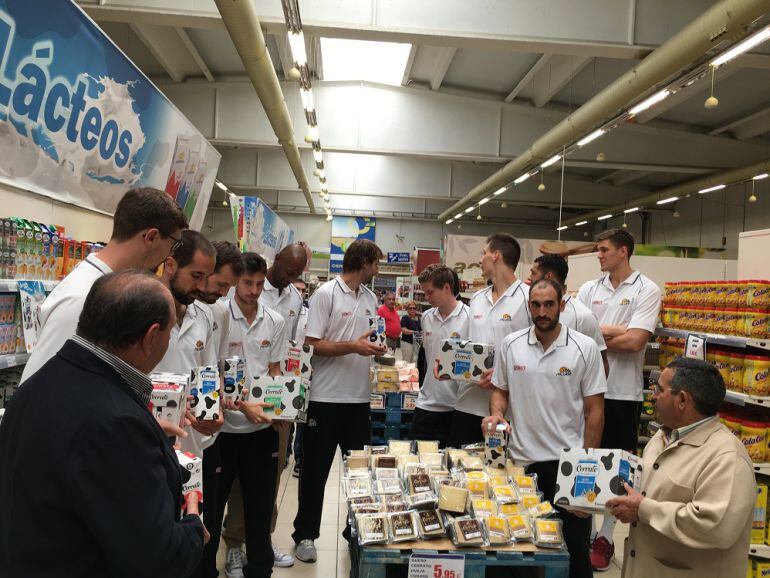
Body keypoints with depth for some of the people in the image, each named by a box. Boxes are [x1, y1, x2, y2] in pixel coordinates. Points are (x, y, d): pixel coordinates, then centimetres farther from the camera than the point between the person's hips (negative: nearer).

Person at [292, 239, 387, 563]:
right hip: (326, 397, -6)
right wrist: (353, 347, -21)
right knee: (316, 469, 7)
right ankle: (305, 534, 21)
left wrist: (376, 347, -3)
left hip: (359, 397, 6)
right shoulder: (326, 294, -9)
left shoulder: (370, 298, 11)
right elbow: (312, 344, -13)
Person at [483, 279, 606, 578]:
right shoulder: (510, 345, 2)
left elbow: (594, 411, -2)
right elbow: (500, 390, 13)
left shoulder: (585, 348, -5)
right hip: (521, 460, 2)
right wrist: (496, 413, -8)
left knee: (574, 546, 9)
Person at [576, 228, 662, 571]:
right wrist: (615, 331, -13)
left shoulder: (647, 290, -6)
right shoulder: (589, 289, 7)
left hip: (622, 393, -4)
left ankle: (605, 537, 21)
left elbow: (635, 341, -17)